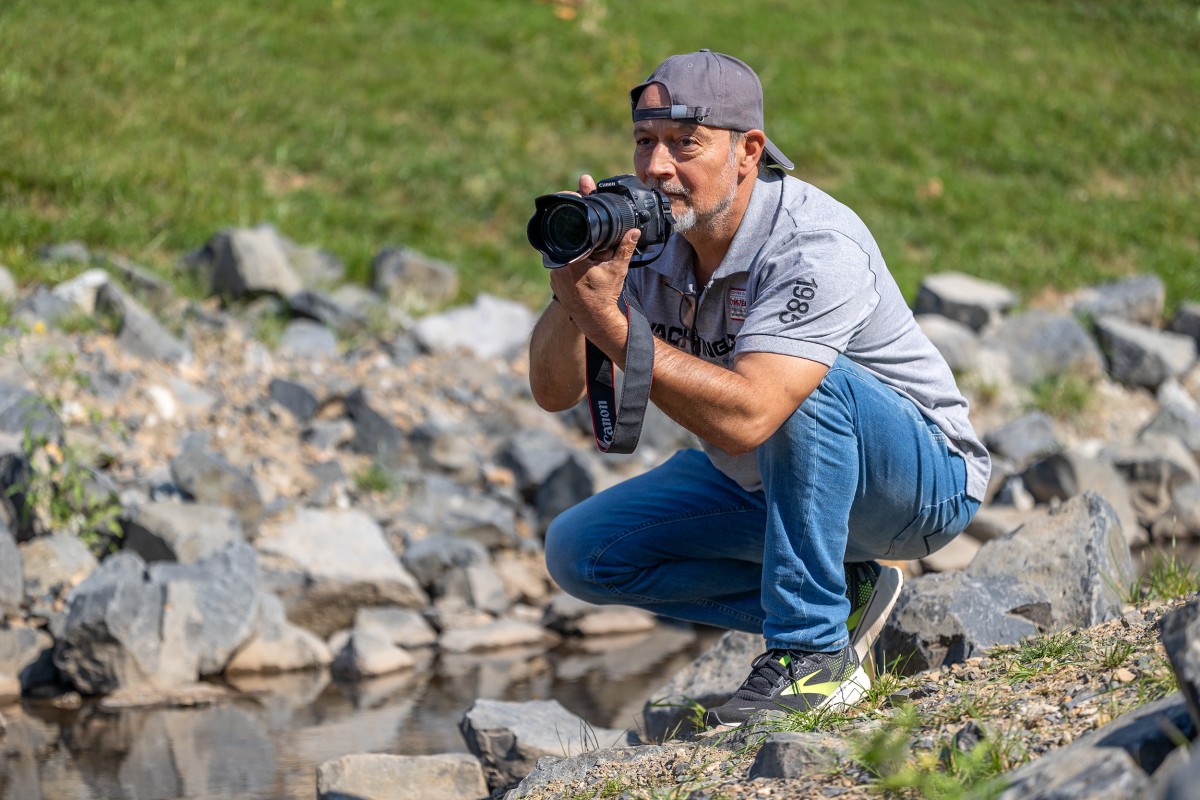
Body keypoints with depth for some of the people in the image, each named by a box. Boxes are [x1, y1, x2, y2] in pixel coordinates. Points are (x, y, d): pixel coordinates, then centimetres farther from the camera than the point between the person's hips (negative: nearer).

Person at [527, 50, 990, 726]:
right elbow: (554, 391, -13)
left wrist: (607, 323, -44)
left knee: (805, 383, -36)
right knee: (580, 552, -4)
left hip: (924, 481, -7)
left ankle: (817, 651, -26)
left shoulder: (817, 248, -31)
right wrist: (573, 295, -33)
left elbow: (743, 417, -43)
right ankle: (841, 595, 1)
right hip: (763, 488, 7)